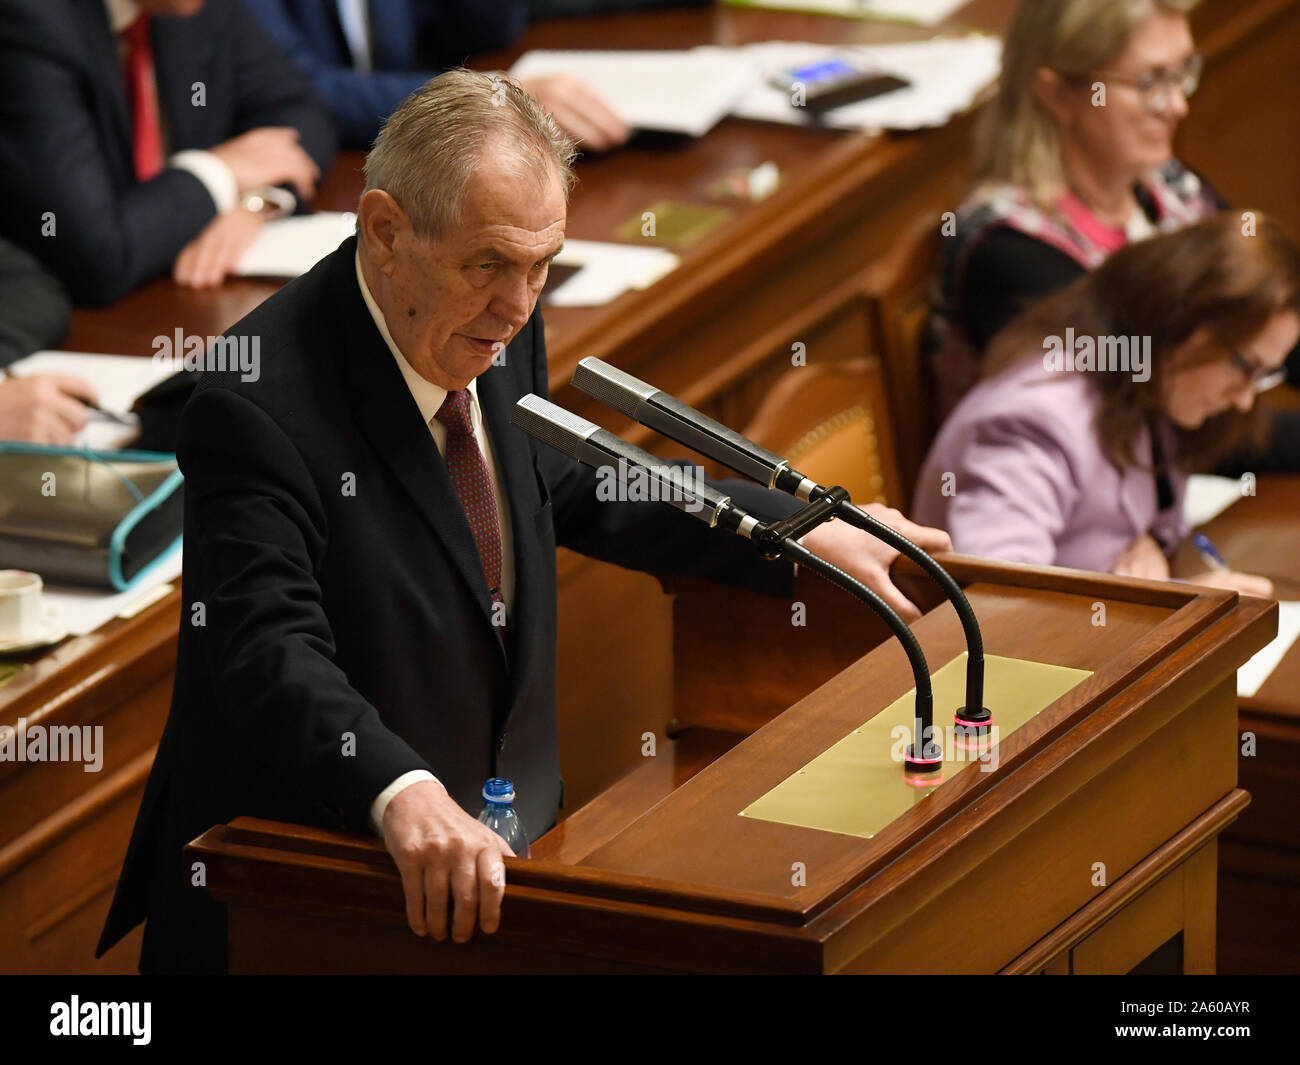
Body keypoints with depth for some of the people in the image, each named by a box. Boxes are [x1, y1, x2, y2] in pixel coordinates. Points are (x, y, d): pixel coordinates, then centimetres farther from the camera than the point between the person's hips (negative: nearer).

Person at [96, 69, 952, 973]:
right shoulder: (258, 410, -20)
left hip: (495, 840, 8)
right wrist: (403, 795, -46)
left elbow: (568, 487, 23)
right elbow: (272, 659, -29)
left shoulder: (497, 329, 5)